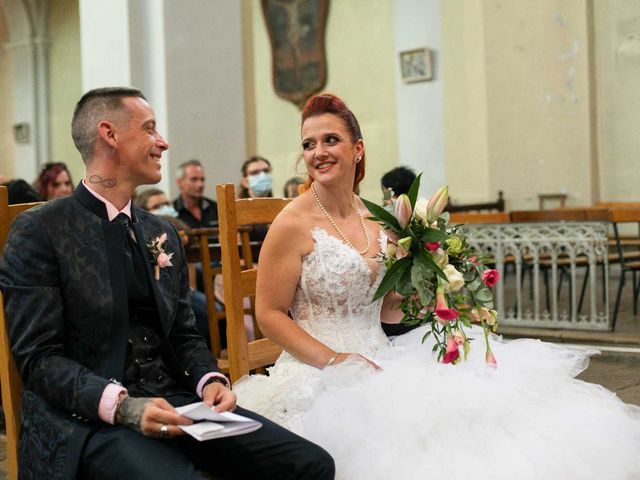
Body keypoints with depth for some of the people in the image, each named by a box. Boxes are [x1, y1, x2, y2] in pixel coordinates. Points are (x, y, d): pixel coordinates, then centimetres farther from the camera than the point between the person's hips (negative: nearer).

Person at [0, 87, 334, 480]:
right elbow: (39, 357, -10)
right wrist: (121, 405, -24)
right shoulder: (39, 231, -4)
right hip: (88, 418, -6)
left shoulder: (164, 234, 16)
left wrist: (210, 379, -3)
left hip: (173, 402, 6)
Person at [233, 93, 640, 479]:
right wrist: (334, 360, -17)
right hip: (320, 375, -5)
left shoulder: (376, 219, 9)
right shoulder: (294, 224, -8)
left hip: (378, 361, 6)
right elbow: (270, 315, -8)